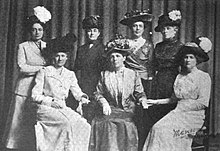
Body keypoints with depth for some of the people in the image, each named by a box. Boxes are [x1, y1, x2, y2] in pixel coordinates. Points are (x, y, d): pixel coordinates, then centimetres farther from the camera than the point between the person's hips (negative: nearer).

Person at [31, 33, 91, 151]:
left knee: (84, 125, -23)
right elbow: (35, 95, 0)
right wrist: (51, 101, -14)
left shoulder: (70, 74, 18)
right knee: (67, 122, -33)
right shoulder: (44, 72, 5)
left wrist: (82, 97, -12)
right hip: (46, 108, -4)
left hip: (63, 109, 4)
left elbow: (77, 92, 12)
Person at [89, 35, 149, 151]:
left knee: (126, 124, -32)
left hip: (128, 112, 0)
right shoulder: (104, 74, 15)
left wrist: (143, 101, -9)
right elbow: (98, 93, 13)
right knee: (105, 123, -31)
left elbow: (140, 94, 12)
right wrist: (104, 102, -5)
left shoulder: (133, 74, 13)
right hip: (110, 110, 1)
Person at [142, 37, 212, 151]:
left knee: (165, 130, -24)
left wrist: (182, 108, -10)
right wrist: (157, 102, 12)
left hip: (194, 115, -5)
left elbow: (203, 103, -9)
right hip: (179, 113, 5)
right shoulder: (180, 76, 16)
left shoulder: (204, 77, -2)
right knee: (157, 128, -18)